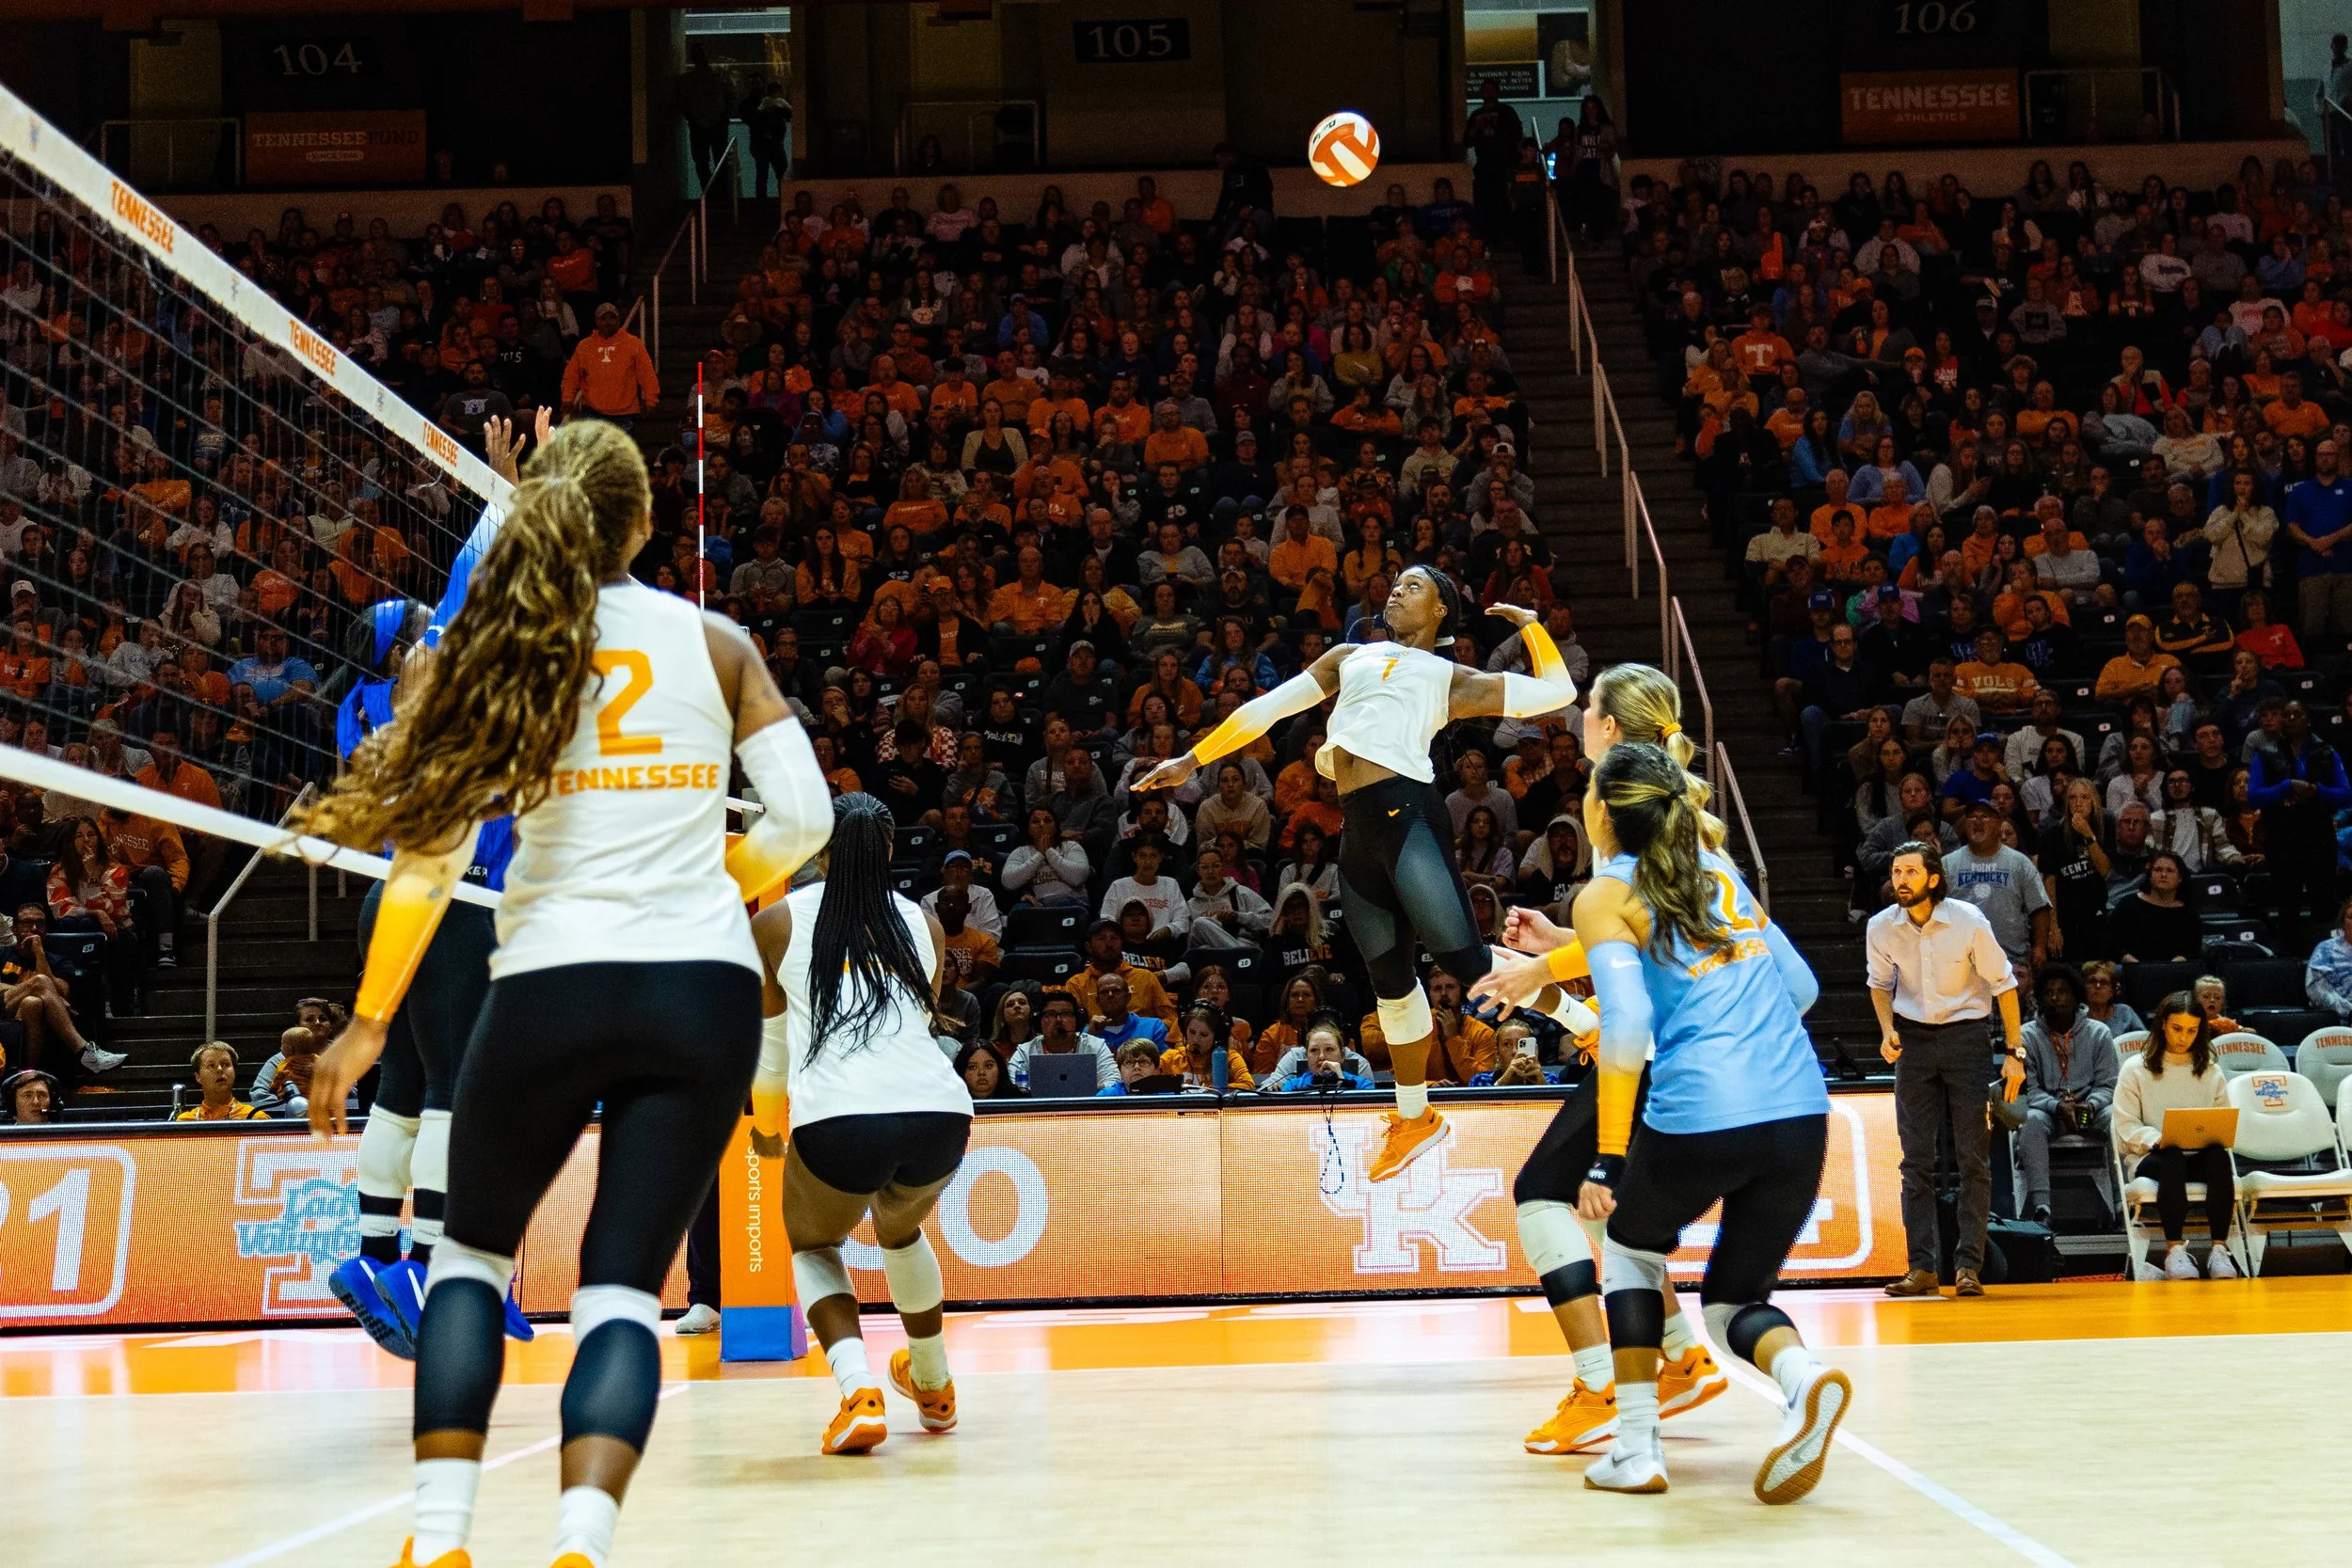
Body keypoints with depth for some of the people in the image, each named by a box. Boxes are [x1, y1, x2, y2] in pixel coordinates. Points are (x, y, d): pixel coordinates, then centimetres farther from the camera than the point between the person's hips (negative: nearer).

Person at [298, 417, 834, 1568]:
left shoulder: (498, 643, 5)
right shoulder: (716, 643, 7)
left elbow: (431, 844, 0)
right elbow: (804, 817, 2)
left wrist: (368, 1024, 7)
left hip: (551, 985, 0)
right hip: (705, 991, 1)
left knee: (471, 1252, 20)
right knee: (624, 1288, 5)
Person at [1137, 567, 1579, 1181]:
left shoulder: (1453, 679, 16)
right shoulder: (1351, 657, 27)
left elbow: (1556, 692, 13)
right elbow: (1268, 707, 27)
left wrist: (1531, 624, 13)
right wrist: (1192, 759, 24)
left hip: (1407, 809, -5)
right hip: (1356, 830, 5)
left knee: (1463, 958, -17)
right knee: (1390, 978, 11)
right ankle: (1414, 1118, 25)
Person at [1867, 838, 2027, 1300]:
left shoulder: (1968, 921, -15)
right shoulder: (1881, 927, -6)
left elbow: (2003, 983, -5)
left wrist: (2015, 1052, -7)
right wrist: (1887, 1029, -4)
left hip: (1965, 1035, -2)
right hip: (1913, 1038, 2)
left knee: (1973, 1157, -3)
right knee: (1916, 1158, 0)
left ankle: (1969, 1265, 2)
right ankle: (1921, 1267, 2)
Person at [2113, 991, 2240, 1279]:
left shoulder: (2211, 1071, 17)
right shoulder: (2135, 1069, 7)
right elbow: (2127, 1126, 0)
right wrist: (2157, 1140, -19)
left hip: (2202, 1156, 2)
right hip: (2151, 1158, -2)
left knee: (2219, 1156, -34)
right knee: (2173, 1158, -39)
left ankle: (2220, 1249, -36)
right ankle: (2174, 1250, -41)